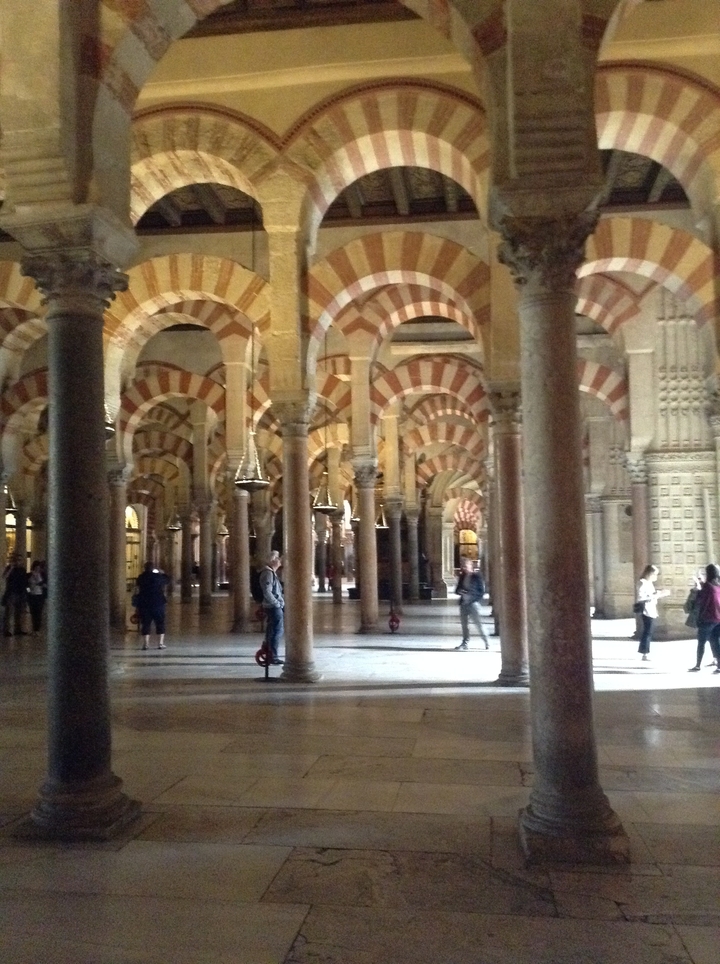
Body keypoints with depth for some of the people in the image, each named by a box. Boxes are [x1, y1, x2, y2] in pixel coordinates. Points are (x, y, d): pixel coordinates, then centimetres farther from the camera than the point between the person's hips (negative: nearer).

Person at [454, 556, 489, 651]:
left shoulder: (476, 576, -6)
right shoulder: (462, 576, 12)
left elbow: (481, 591, -7)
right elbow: (457, 589, 17)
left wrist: (471, 595, -18)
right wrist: (460, 591, -6)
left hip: (473, 603, -6)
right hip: (464, 603, 6)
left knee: (478, 623, -8)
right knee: (464, 623, 8)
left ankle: (487, 642, 1)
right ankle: (465, 643, 15)